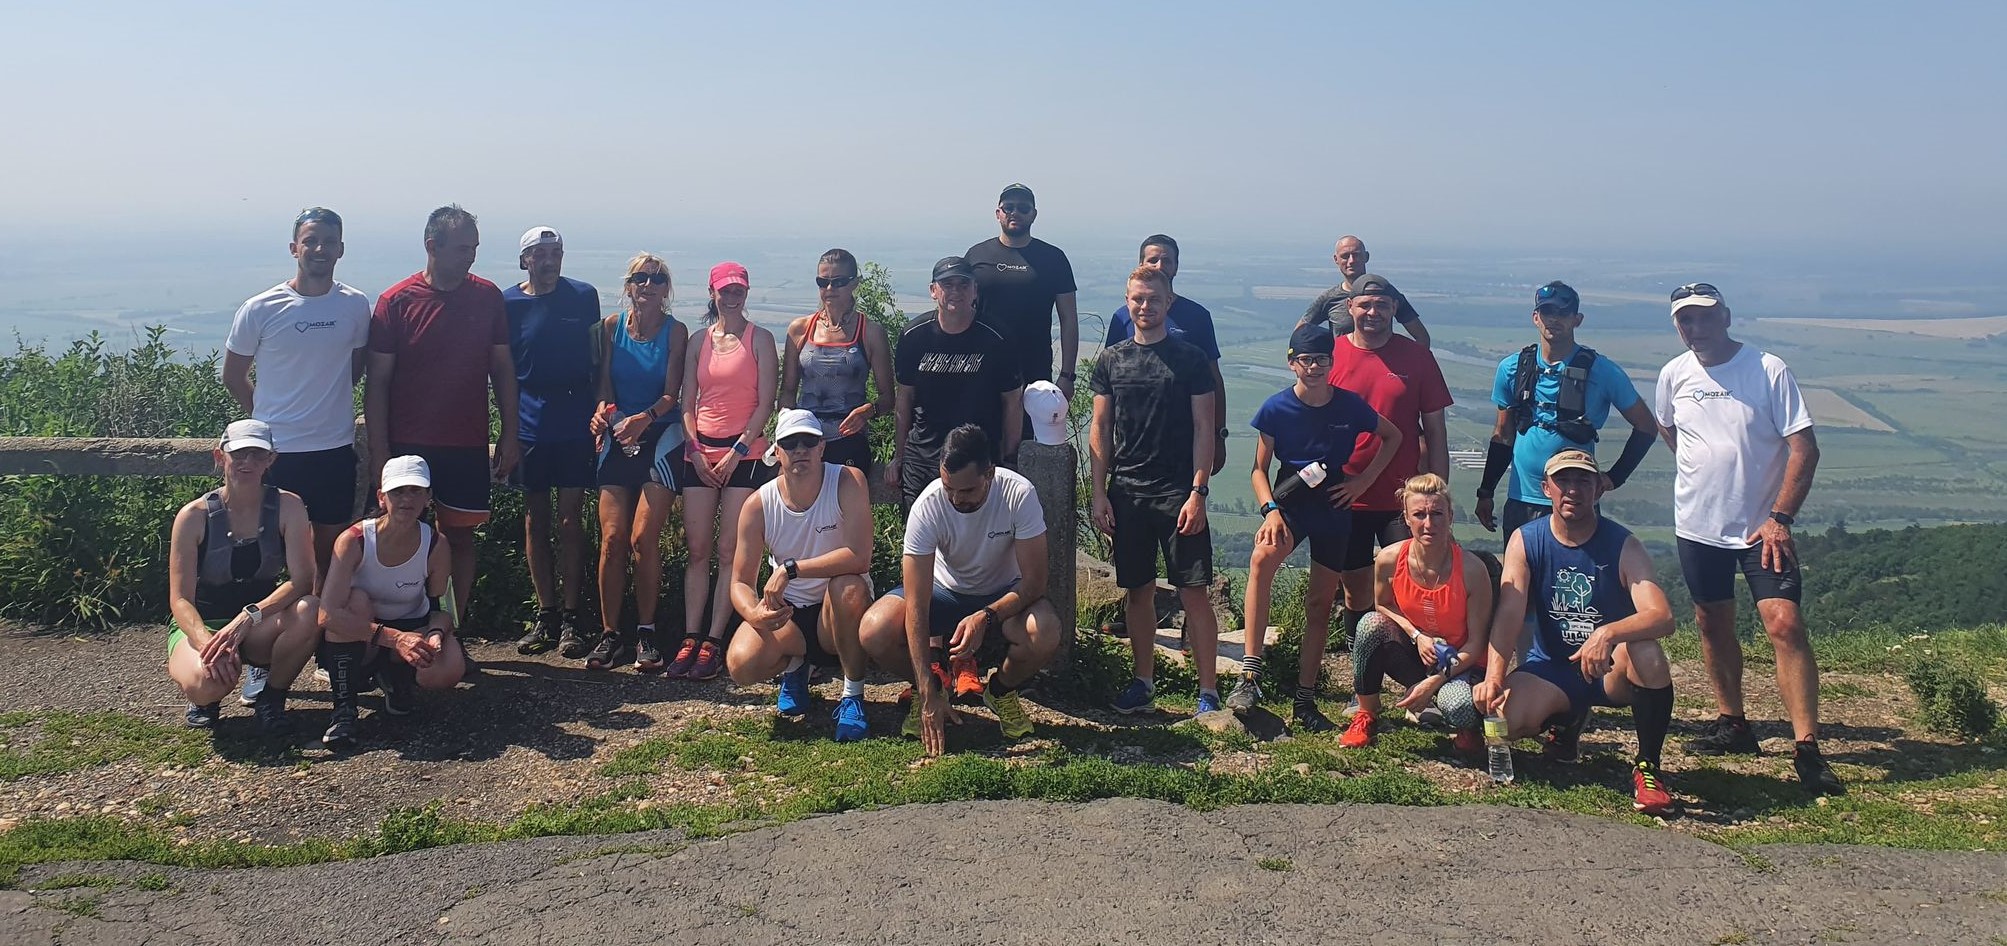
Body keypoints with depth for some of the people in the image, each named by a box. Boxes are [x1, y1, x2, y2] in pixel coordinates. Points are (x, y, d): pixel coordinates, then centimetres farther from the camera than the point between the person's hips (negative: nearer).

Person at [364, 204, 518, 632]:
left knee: (460, 536, 8)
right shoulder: (395, 302, -4)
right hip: (409, 446, -2)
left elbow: (503, 369, 10)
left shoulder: (488, 297, 4)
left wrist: (510, 435, 5)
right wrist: (380, 455, -8)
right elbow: (377, 382, -4)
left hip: (468, 444, 2)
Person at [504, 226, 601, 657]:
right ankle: (545, 614, 16)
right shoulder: (507, 303, 2)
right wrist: (509, 422, 2)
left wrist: (601, 409, 4)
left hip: (574, 422, -1)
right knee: (535, 519, 7)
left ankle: (570, 618, 5)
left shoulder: (584, 296, 3)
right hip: (529, 423, 1)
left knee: (571, 519, -1)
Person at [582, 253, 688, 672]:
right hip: (618, 438, 2)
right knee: (612, 537, -5)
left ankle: (646, 632, 2)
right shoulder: (611, 327, 6)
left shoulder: (675, 332, -2)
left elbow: (672, 394, -8)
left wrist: (644, 418, -26)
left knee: (643, 537, -10)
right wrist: (601, 412, -17)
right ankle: (609, 633, 4)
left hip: (661, 438, -2)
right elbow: (604, 384, 4)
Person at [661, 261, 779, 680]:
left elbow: (765, 403, -3)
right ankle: (690, 638, 4)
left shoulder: (760, 339, 2)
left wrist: (737, 451, -9)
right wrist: (695, 450, -1)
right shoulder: (699, 341, 13)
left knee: (730, 551, -4)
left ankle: (714, 641, -2)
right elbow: (687, 403, 12)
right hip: (700, 453, 4)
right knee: (697, 550, 2)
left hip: (744, 454, -4)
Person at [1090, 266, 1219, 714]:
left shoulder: (1190, 359, 1)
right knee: (1137, 591, 9)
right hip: (1126, 493, 3)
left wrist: (1197, 492, -10)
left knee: (1194, 592, -3)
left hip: (1178, 493, -3)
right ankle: (1144, 682, 22)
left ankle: (1208, 691, 4)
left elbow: (1203, 429, -1)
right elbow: (1099, 430, 9)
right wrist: (1099, 493, 2)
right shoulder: (1111, 360, 8)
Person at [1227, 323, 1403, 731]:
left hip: (1334, 507, 2)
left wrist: (1364, 480, 0)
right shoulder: (1276, 407, -8)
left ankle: (1304, 702, 18)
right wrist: (1270, 510, -20)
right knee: (1263, 556, -33)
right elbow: (1260, 469, -3)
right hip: (1290, 500, -2)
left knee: (1320, 603, 6)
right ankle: (1250, 673, -33)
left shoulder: (1350, 406, -5)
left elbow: (1393, 437, 11)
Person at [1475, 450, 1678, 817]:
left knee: (1646, 652, -36)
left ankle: (1647, 766, -15)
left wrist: (1608, 634, -46)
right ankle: (1566, 721, 12)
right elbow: (1509, 614, -17)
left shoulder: (1623, 545, -12)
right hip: (1550, 668, 2)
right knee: (1504, 718, -26)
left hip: (1611, 671, -2)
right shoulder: (1525, 541, -6)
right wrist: (1493, 678, -32)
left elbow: (1662, 617, -25)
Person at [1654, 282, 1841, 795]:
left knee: (1785, 625, -14)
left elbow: (1804, 449, -12)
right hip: (1697, 525, 4)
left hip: (1762, 527, -4)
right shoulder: (1674, 375, 1)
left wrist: (1779, 518, -19)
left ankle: (1807, 748, -12)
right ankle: (1732, 724, 29)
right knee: (1713, 626, 13)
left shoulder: (1769, 370, -11)